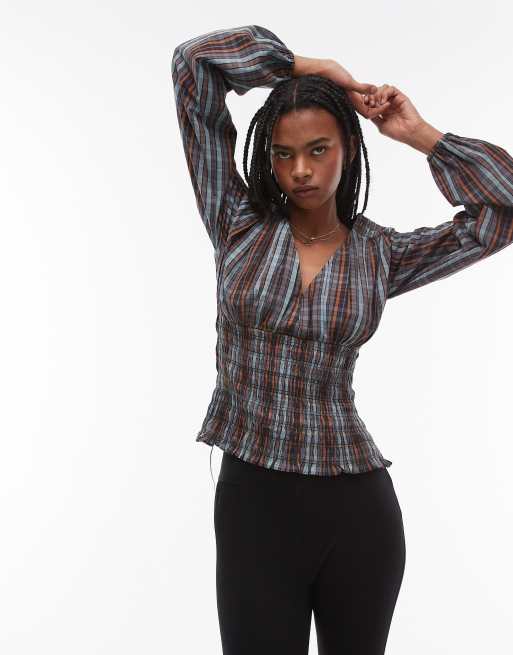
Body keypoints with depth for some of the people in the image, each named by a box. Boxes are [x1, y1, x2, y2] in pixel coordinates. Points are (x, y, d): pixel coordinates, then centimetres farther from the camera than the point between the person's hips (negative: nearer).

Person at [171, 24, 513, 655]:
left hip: (356, 504, 2)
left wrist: (420, 135, 1)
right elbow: (195, 61, -2)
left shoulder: (381, 254, 2)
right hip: (251, 498, -1)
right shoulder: (238, 223, 0)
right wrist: (305, 65, 2)